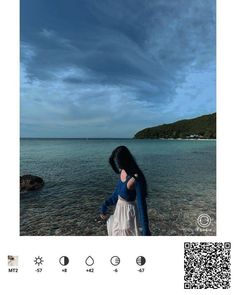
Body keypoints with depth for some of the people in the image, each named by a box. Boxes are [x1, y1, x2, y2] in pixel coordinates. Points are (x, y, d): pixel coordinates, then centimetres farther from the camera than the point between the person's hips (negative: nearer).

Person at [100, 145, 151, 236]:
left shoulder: (137, 179, -29)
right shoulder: (123, 172, -4)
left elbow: (142, 204, -26)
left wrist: (146, 231, -22)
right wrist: (104, 206, 18)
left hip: (129, 213, -8)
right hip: (120, 211, 8)